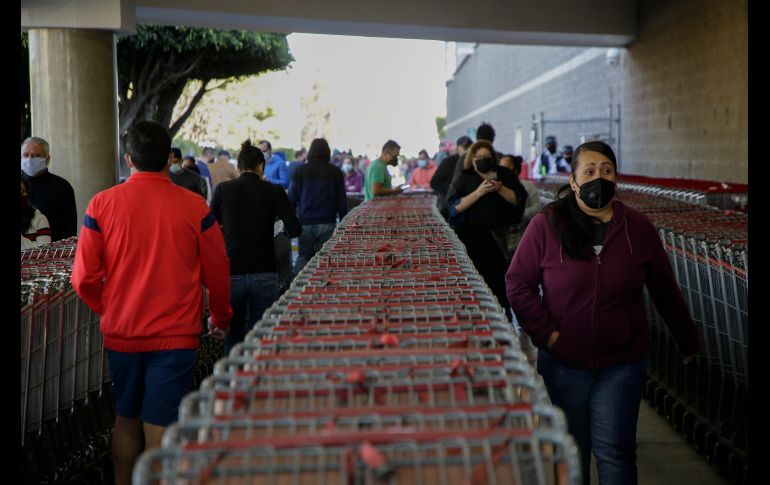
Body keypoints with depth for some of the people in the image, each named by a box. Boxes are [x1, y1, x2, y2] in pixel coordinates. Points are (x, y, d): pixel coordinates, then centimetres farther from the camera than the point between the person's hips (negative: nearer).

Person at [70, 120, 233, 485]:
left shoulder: (102, 204, -5)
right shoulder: (194, 206, -7)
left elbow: (84, 278, -4)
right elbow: (217, 273, 1)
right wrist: (221, 319, 18)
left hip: (120, 333, 2)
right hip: (175, 335, -2)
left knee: (125, 422, 19)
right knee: (160, 431, 1)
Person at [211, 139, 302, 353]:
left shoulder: (223, 189, -2)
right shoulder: (274, 191, -3)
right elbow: (295, 230, -6)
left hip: (231, 273, 1)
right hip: (264, 274, 0)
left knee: (233, 337, 14)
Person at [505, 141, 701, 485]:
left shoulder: (638, 229, 0)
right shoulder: (546, 226, -7)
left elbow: (665, 290, 9)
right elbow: (517, 283, -4)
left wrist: (687, 341, 16)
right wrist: (546, 332, -12)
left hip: (621, 364, 0)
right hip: (562, 363, 0)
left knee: (615, 451, 1)